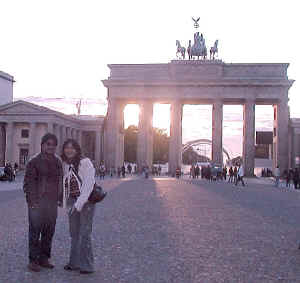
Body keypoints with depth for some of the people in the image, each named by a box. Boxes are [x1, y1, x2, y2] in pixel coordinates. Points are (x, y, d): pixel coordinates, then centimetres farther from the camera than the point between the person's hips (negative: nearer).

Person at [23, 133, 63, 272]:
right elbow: (28, 183, -8)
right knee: (35, 231, -1)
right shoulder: (34, 161, -6)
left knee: (49, 232, 10)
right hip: (37, 202, -5)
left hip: (52, 203, 6)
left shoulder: (57, 162, 11)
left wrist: (60, 198, 13)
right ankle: (33, 261, 9)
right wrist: (32, 201, -14)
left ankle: (44, 259, 22)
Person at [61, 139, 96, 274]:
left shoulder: (85, 163, -13)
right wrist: (66, 203, 6)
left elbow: (88, 184, -18)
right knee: (74, 233, 12)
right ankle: (75, 262, 24)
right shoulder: (65, 164, 6)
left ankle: (87, 265, 7)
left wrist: (79, 204, -22)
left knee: (84, 233, -3)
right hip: (72, 201, 6)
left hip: (86, 201, -6)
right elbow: (64, 184, 14)